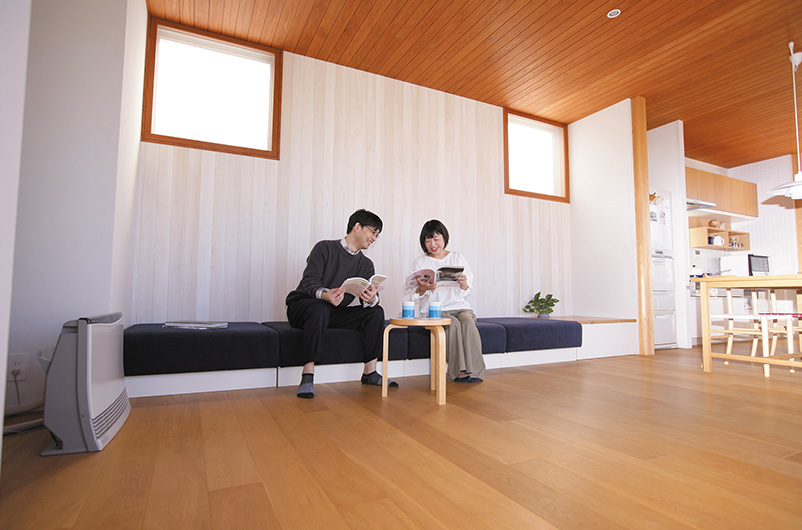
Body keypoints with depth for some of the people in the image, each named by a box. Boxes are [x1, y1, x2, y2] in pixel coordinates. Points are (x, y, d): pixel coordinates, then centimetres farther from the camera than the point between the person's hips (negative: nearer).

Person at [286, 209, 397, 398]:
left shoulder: (366, 264, 9)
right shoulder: (325, 248, -7)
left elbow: (370, 295, -6)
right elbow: (309, 280, -20)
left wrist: (371, 299, -32)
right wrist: (324, 294, -43)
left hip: (335, 313, 5)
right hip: (301, 307, -5)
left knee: (376, 311, -15)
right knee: (320, 308, -39)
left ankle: (369, 372, -10)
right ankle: (307, 376, -34)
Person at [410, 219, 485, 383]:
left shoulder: (457, 257, 14)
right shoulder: (420, 262, 10)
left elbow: (466, 292, 10)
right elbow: (415, 294, 4)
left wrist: (464, 284, -14)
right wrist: (424, 288, -19)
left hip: (459, 306, 2)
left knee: (468, 322, -31)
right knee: (453, 324, -31)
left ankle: (473, 371, -27)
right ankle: (459, 371, -25)